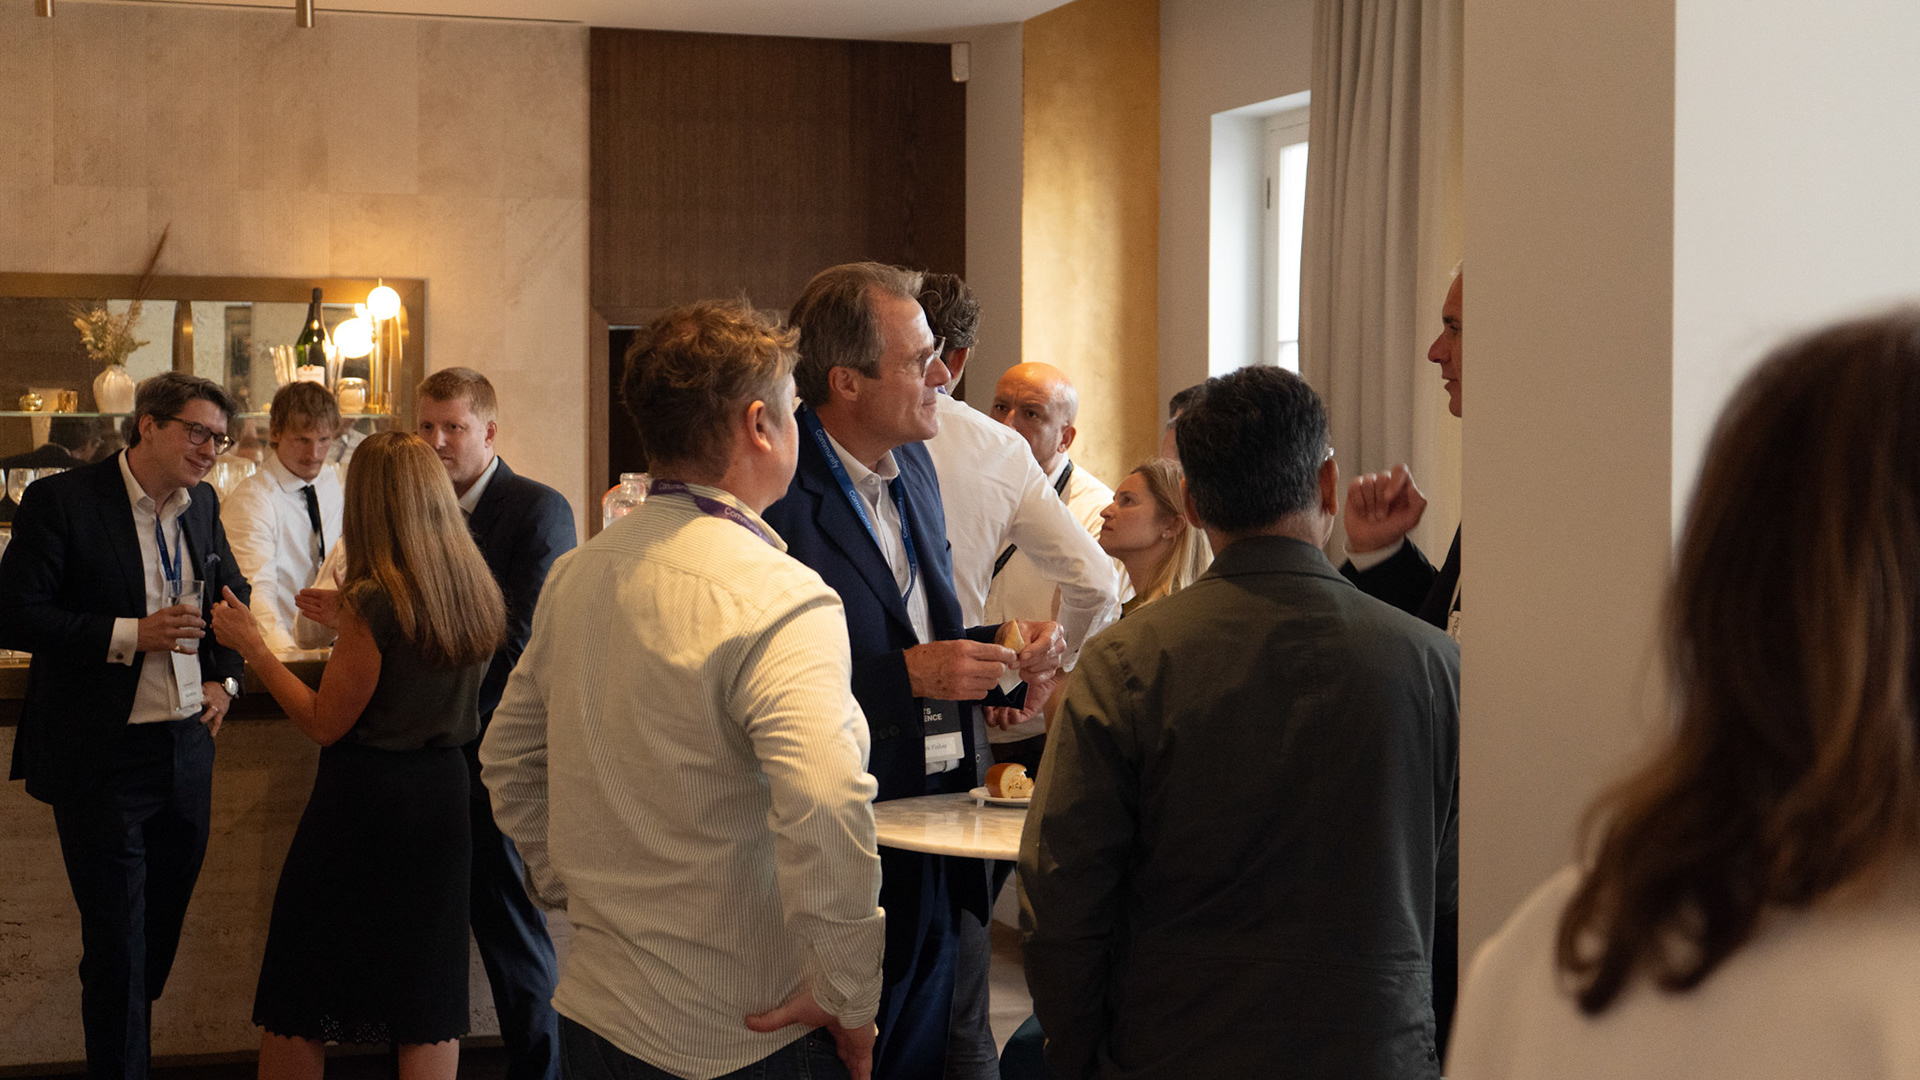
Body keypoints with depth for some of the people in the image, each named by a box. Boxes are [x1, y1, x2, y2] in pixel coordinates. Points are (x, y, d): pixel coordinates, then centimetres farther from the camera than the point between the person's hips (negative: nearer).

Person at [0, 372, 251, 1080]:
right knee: (117, 939, -2)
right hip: (103, 761, -6)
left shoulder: (202, 506, 8)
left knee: (163, 923, 15)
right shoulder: (61, 502, -11)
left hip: (187, 748, 7)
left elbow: (232, 592, 25)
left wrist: (223, 676, 10)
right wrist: (131, 635, -23)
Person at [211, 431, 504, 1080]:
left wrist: (253, 647, -6)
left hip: (365, 801, -6)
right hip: (441, 794, 6)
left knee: (296, 1012, 8)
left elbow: (325, 725, -13)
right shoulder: (477, 593, 1)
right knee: (428, 999, 13)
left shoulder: (374, 601, -19)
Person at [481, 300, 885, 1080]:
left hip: (594, 1011, 7)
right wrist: (847, 996, -21)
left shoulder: (577, 576, 5)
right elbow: (827, 810, -33)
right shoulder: (779, 599, -20)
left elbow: (507, 760, 17)